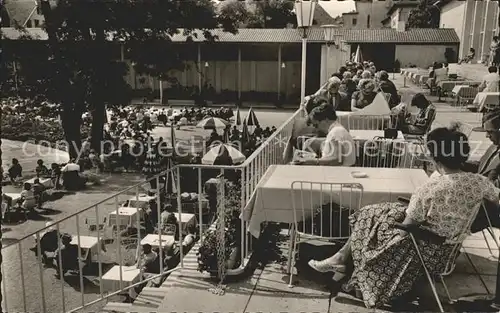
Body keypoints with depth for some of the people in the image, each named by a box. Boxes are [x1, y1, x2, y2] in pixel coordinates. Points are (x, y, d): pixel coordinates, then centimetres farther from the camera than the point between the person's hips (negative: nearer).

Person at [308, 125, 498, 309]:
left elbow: (406, 226, -18)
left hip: (428, 248, -7)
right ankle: (343, 258, 28)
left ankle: (343, 259, 34)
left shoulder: (429, 189, -30)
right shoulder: (480, 181, -13)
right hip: (450, 244, 7)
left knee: (370, 219, 15)